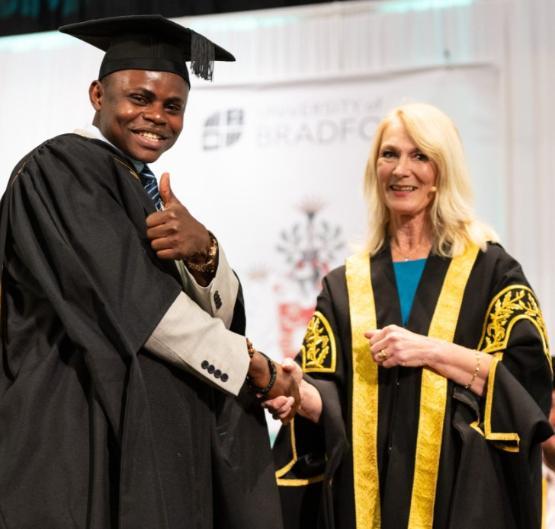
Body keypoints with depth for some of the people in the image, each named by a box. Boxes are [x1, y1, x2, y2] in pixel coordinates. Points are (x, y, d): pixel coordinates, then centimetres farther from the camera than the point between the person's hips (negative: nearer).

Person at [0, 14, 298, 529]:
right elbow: (127, 299, -19)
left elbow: (222, 316, 7)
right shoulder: (62, 169, -8)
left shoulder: (152, 195, 16)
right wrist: (252, 366, -9)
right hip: (85, 437, -8)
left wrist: (204, 252, -15)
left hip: (161, 435, 8)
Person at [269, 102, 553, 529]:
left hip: (461, 492, -2)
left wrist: (430, 351, -17)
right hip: (366, 492, 2)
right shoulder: (344, 285, 8)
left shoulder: (489, 269, 1)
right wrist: (299, 393, -20)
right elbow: (326, 393, 2)